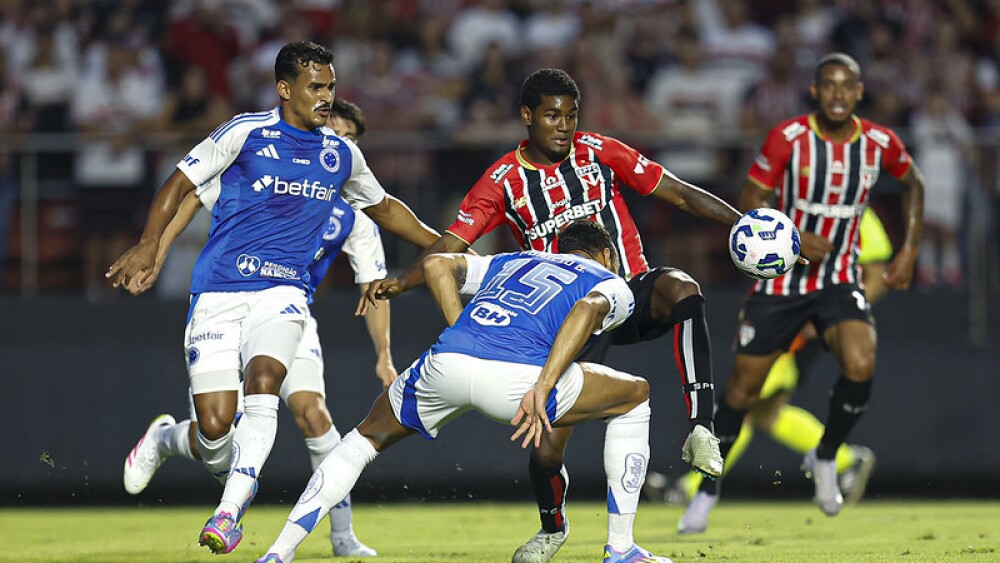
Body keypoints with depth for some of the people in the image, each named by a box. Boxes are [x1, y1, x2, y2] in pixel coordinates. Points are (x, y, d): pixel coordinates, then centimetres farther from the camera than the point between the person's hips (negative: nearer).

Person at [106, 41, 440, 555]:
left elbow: (383, 208, 29)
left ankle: (229, 511, -27)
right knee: (215, 424, -11)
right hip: (219, 292, -2)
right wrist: (149, 245, -12)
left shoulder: (342, 155, 12)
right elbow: (181, 184, 0)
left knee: (262, 384, -27)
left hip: (282, 293, 2)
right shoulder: (247, 133, -3)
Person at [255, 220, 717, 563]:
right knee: (635, 395, 23)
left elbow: (436, 265, 24)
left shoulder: (512, 262, 38)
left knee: (368, 437, 31)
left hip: (445, 362, 4)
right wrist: (542, 390, -10)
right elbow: (586, 310, 0)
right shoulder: (614, 286, 25)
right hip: (516, 375, -4)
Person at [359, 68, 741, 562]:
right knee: (546, 446, -7)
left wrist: (742, 221, -9)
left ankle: (701, 428, -36)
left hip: (632, 293, 0)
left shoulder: (599, 152, 0)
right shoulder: (504, 180, 0)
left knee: (681, 288, -38)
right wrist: (401, 281, -22)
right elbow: (451, 245, -5)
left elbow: (680, 193, 2)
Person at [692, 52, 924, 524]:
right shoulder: (787, 139, -13)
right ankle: (708, 489, 23)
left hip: (840, 281, 1)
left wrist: (909, 249, 8)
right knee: (743, 385, 3)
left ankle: (825, 458, 1)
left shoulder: (880, 144, -5)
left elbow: (913, 184, 16)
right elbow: (750, 201, -6)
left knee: (860, 366, -25)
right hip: (780, 282, -1)